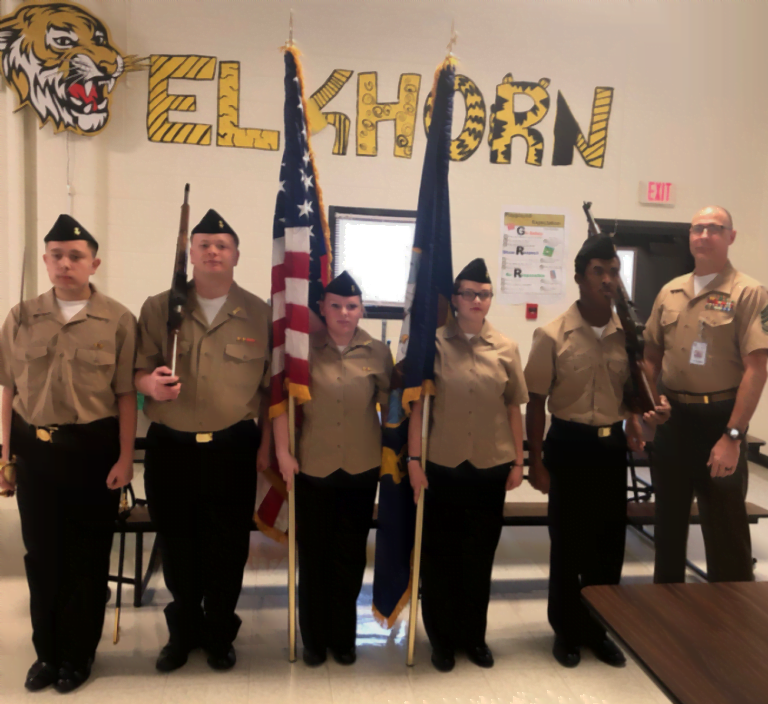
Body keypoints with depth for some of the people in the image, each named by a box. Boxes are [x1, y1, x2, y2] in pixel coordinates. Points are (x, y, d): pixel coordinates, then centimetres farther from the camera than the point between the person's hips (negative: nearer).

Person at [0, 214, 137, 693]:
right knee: (42, 554, 13)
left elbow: (126, 395, -5)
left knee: (88, 556, 10)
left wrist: (125, 458, -8)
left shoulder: (119, 321, -5)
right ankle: (48, 651, 33)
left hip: (94, 448, -3)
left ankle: (79, 653, 29)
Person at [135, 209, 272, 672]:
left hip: (233, 449, -1)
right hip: (170, 447, 1)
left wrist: (266, 444, 0)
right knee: (177, 543, 14)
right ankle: (183, 630, 36)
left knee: (227, 546, 9)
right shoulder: (159, 309, 3)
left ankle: (220, 633, 31)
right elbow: (138, 372, 6)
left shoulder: (259, 314, 1)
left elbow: (270, 386, 3)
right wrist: (150, 383, -18)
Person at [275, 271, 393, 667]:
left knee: (350, 556, 13)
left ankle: (343, 638, 32)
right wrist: (283, 452, -9)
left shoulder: (378, 353, -2)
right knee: (313, 554, 12)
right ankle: (313, 638, 31)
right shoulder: (304, 349, -6)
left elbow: (390, 407, 5)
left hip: (362, 470, 1)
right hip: (313, 468, -1)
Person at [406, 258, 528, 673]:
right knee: (439, 555, 10)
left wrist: (518, 462, 6)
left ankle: (474, 635, 32)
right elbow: (417, 404, -4)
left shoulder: (505, 349, 2)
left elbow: (514, 409, 7)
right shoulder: (435, 343, -4)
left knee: (480, 556, 13)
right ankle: (442, 637, 29)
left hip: (491, 468, 2)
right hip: (441, 466, -2)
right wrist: (413, 459, -8)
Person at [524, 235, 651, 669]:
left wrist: (634, 419, -7)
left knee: (611, 540, 11)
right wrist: (536, 462, -6)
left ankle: (601, 630, 30)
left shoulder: (630, 334, 1)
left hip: (612, 446, 4)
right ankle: (567, 631, 27)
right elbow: (536, 403, -6)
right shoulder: (553, 336, -10)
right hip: (569, 444, -3)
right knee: (568, 540, 8)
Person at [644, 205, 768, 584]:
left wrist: (733, 436, -20)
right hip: (672, 418, 5)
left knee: (726, 527, 6)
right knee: (668, 520, 17)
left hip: (718, 419, -5)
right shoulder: (669, 292, 8)